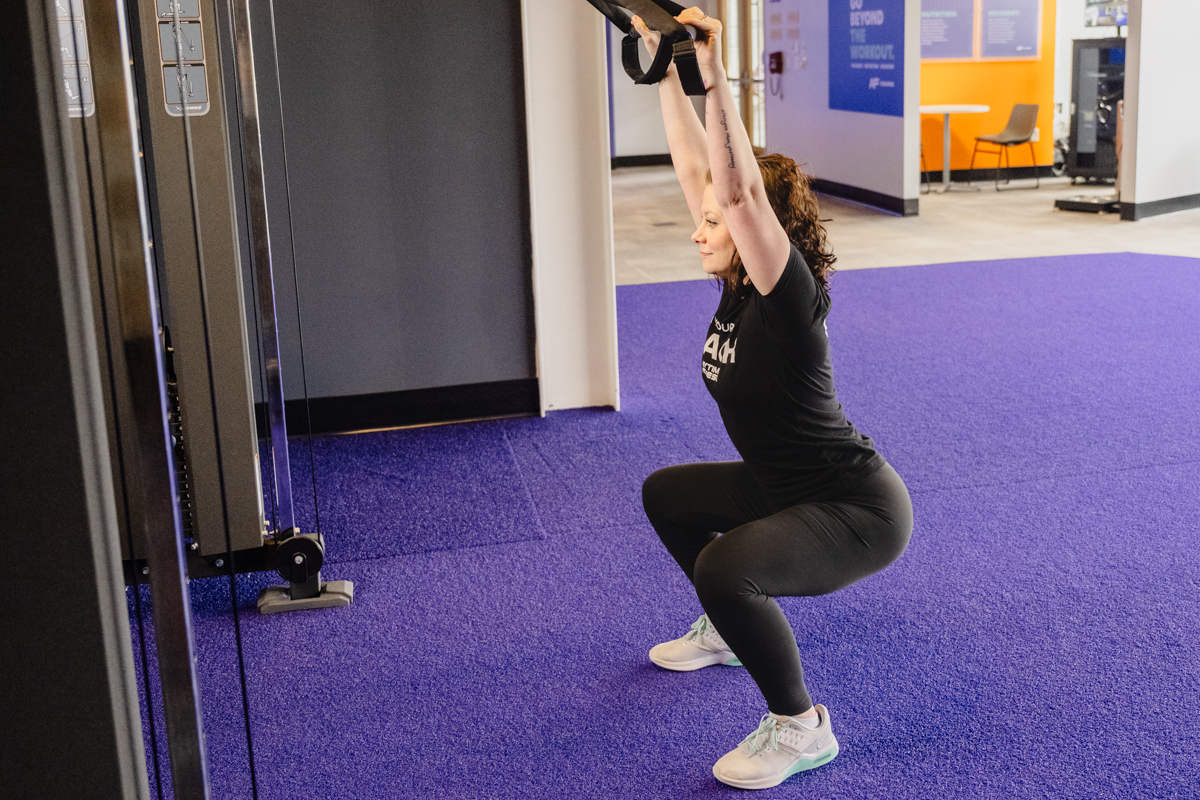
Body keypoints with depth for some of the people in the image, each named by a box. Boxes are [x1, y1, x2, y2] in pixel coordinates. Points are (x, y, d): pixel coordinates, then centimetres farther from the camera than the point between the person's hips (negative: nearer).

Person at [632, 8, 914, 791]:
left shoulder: (789, 299, -24)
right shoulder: (737, 287, -3)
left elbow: (741, 189, -40)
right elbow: (697, 165, -1)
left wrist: (714, 72, -42)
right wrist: (665, 64, 0)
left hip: (859, 512, -10)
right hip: (788, 488, 10)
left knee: (724, 567, -33)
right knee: (667, 493, 24)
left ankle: (800, 727, -11)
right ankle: (729, 629, 40)